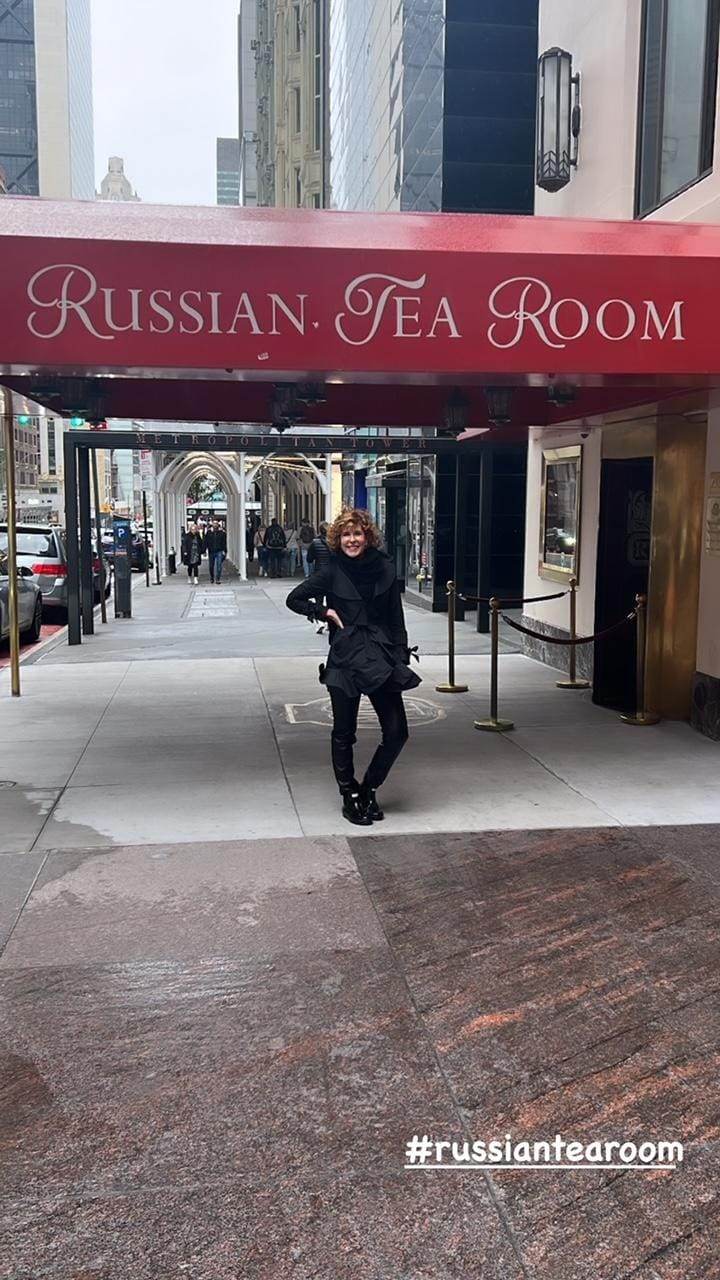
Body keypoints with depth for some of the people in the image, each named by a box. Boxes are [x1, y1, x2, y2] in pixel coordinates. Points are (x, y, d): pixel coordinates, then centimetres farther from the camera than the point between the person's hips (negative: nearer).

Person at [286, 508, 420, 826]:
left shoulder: (384, 569, 4)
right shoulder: (332, 572, -1)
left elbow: (395, 618, 8)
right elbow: (294, 599, 8)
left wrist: (401, 658, 3)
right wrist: (324, 612, -5)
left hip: (381, 659, 2)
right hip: (344, 660, -2)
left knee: (397, 731, 0)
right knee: (343, 733, 4)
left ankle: (368, 788, 20)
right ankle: (349, 797, 20)